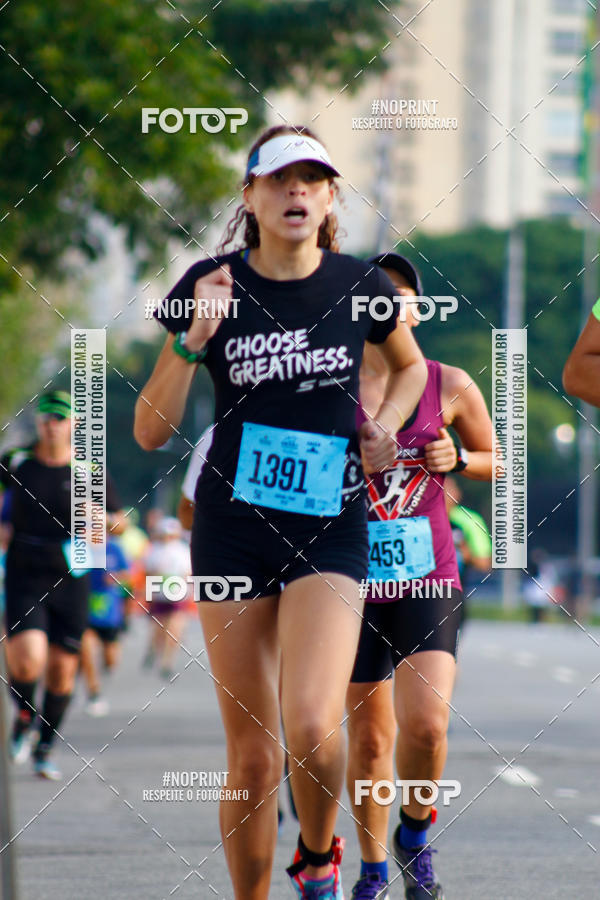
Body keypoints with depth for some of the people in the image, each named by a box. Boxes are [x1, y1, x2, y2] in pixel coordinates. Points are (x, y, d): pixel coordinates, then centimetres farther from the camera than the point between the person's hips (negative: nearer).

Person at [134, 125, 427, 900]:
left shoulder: (358, 286, 0)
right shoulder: (213, 285, -3)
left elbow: (410, 366, 22)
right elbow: (150, 432, -4)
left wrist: (383, 426, 4)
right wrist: (193, 340, -18)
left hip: (330, 531, -1)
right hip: (232, 534, 1)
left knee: (312, 728, -20)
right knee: (252, 755, 2)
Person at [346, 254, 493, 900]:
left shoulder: (449, 387, 2)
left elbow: (495, 461, 16)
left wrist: (457, 458, -5)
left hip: (428, 582, -1)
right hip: (353, 581, 1)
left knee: (426, 725, -19)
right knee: (368, 737, 7)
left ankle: (415, 834, 8)